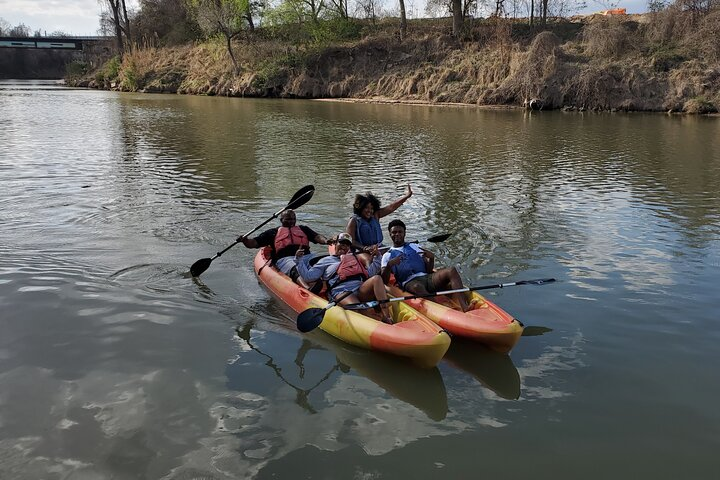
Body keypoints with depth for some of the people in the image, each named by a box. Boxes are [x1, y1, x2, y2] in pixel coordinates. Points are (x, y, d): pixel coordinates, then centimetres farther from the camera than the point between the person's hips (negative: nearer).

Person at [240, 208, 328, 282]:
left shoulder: (303, 229, 33)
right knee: (295, 270, -39)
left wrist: (325, 241, -5)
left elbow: (317, 237, 19)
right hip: (284, 259, -2)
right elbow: (253, 243, 20)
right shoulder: (273, 232, 26)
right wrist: (245, 241, -3)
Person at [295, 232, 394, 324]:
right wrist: (300, 260, 8)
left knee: (377, 278, -29)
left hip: (361, 290, 4)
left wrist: (377, 257, 18)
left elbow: (369, 273, 27)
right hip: (341, 292, -3)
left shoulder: (354, 258, 35)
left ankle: (386, 316, -41)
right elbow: (308, 277, 14)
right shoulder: (325, 261, 24)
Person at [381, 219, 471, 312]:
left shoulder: (414, 247, 27)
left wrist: (431, 258, -1)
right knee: (417, 287, -40)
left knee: (451, 271, -21)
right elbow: (384, 281, 4)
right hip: (409, 282, -4)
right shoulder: (387, 256, 19)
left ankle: (464, 306, -40)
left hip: (426, 277, 4)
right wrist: (389, 265, -13)